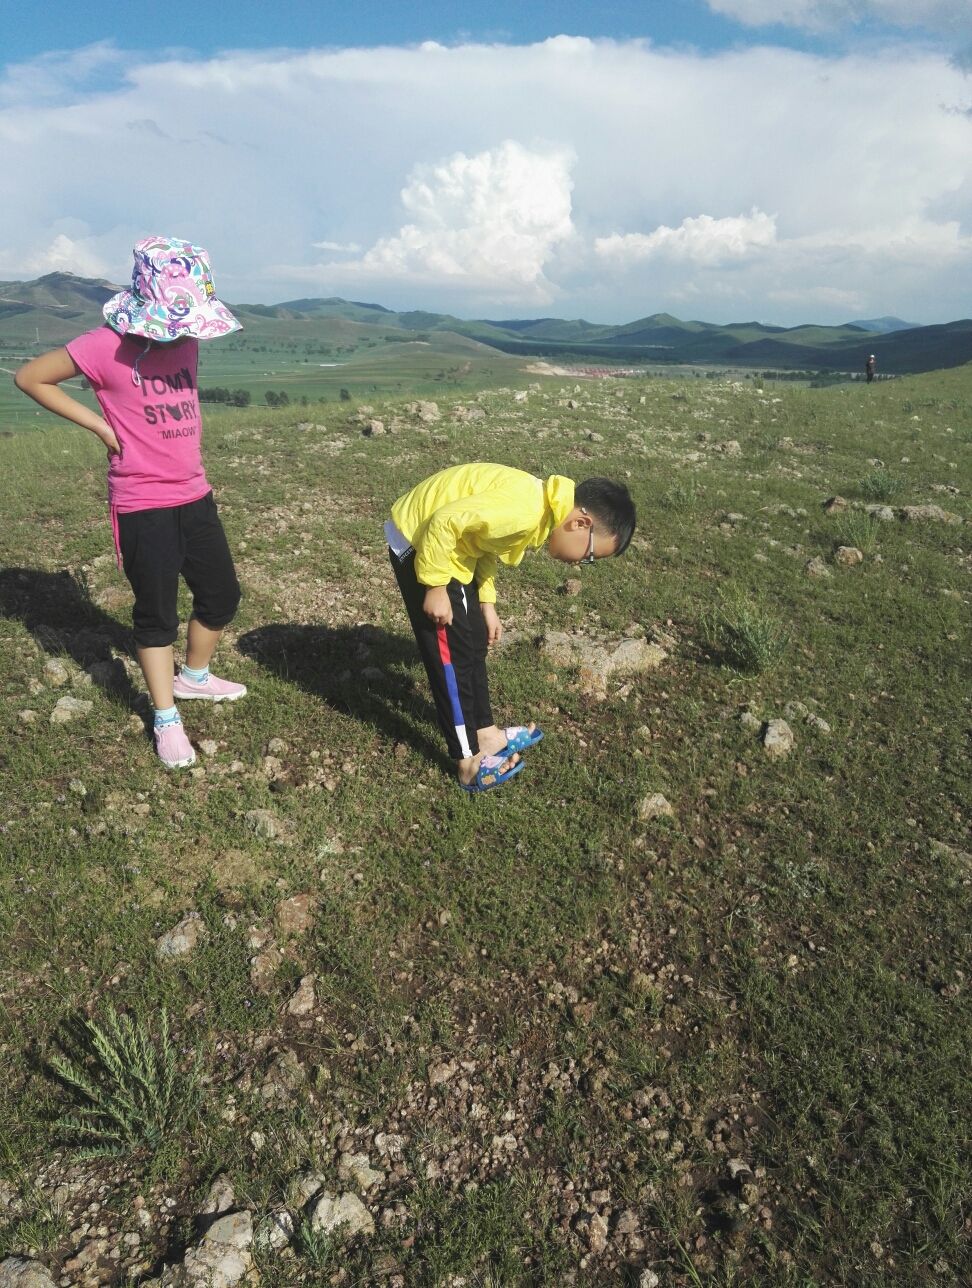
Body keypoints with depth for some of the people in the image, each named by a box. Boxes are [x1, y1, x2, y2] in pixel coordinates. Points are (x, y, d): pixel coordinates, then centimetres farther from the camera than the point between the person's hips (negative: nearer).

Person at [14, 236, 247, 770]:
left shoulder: (187, 340, 3)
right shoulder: (107, 346, -15)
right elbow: (29, 377, -6)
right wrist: (101, 426, -10)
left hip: (194, 495, 6)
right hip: (142, 505, -6)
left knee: (221, 596, 14)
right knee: (156, 613, 4)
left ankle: (194, 676, 39)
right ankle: (166, 720, 19)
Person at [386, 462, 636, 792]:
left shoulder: (541, 509, 1)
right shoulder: (524, 511, -31)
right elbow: (443, 523, -29)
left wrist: (486, 604, 12)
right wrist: (436, 587, -19)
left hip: (452, 544, 10)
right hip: (420, 540, -10)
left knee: (475, 642, 16)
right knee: (453, 654, -3)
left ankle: (485, 733, 30)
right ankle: (470, 763, 8)